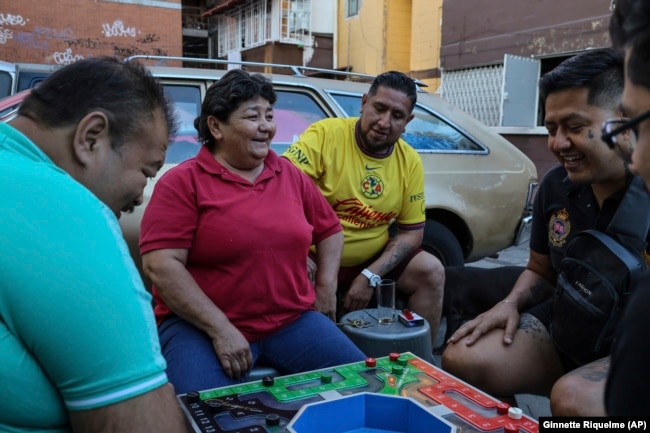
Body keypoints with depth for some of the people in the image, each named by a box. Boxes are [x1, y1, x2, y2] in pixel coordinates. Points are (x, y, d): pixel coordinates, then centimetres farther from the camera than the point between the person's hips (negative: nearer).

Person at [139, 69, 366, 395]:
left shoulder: (291, 177, 10)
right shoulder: (182, 182, -5)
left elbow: (330, 230, 22)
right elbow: (161, 264, -13)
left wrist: (325, 287, 7)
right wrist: (220, 329, -18)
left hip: (292, 320, 5)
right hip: (201, 325, -4)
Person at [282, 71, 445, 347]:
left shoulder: (410, 162, 0)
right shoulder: (325, 134, -14)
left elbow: (412, 233, 3)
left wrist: (371, 275, -12)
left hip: (372, 261, 5)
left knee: (431, 271, -10)